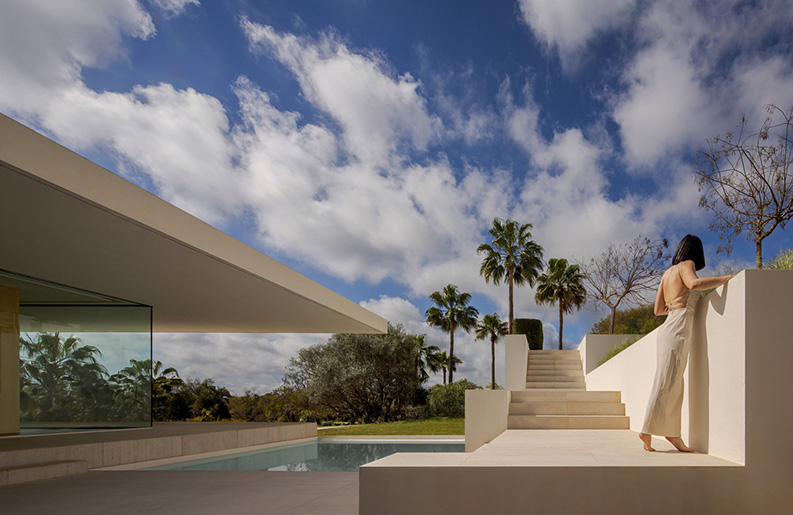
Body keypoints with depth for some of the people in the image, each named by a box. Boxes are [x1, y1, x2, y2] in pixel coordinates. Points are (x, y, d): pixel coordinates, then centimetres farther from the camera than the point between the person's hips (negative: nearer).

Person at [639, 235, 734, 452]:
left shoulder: (667, 273, 21)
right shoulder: (686, 265, 0)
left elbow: (658, 310, 21)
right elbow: (694, 283, -24)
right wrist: (726, 278, -14)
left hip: (669, 327, 8)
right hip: (678, 329, -8)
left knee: (674, 384, 8)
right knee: (665, 383, -8)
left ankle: (672, 432, 8)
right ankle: (647, 431, -8)